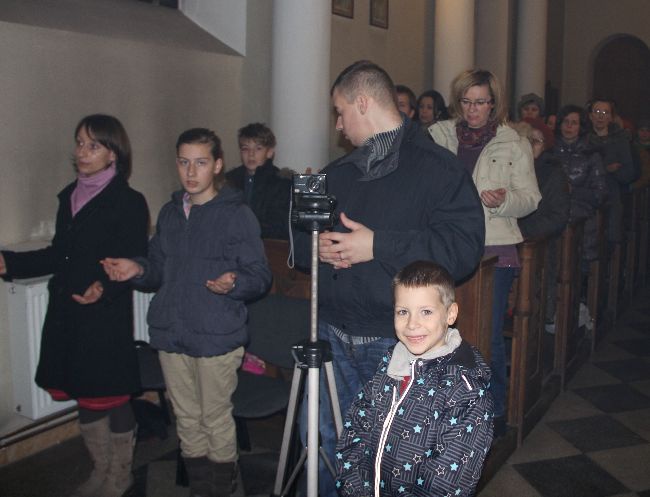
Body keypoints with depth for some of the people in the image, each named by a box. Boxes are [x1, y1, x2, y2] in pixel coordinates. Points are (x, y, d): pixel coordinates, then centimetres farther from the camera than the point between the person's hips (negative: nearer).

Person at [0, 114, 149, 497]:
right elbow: (59, 254, 15)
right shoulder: (70, 196, 9)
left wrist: (105, 289, -32)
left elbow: (135, 266, -14)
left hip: (106, 317, -6)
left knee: (112, 396, 7)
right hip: (66, 315, 7)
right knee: (84, 396, 16)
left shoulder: (129, 203, -11)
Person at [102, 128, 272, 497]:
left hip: (217, 337, -5)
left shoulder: (237, 214, -7)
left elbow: (260, 276, -9)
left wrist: (232, 283, -28)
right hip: (171, 333, 6)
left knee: (216, 418, 6)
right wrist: (138, 270, -2)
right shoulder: (170, 213, 11)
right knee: (187, 417, 16)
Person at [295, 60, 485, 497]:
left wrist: (379, 246, -22)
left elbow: (465, 247, -18)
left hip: (398, 343, -6)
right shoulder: (339, 172, 13)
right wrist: (315, 245, -5)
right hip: (333, 335, 6)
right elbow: (299, 238, 20)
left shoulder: (436, 167, -7)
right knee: (320, 443, 17)